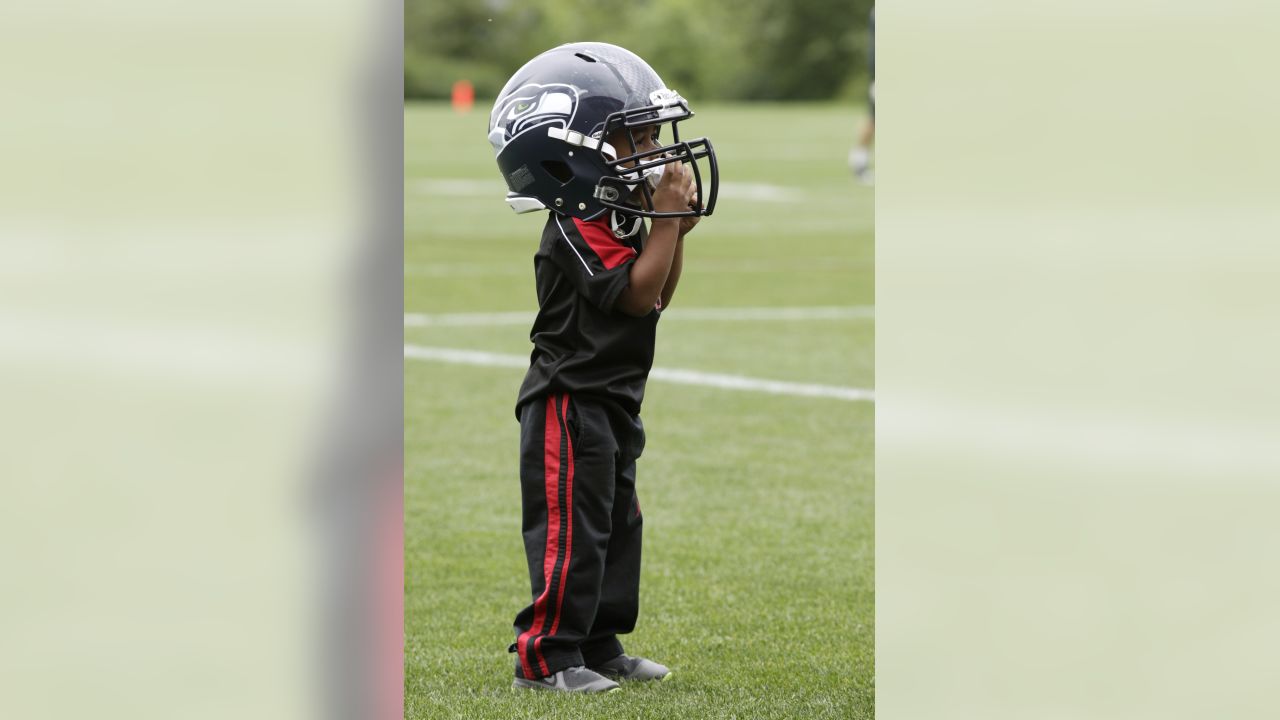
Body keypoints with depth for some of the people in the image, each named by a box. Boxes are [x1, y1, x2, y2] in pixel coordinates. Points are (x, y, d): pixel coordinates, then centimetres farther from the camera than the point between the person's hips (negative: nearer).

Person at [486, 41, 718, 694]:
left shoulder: (621, 222, 12)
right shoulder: (579, 229, -20)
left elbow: (660, 298, 17)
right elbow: (637, 294, -25)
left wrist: (675, 231, 4)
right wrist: (666, 220, -22)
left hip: (612, 404, 11)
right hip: (570, 402, -11)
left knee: (618, 524, 15)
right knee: (573, 529, -8)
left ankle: (600, 645, 23)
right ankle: (545, 655, -3)